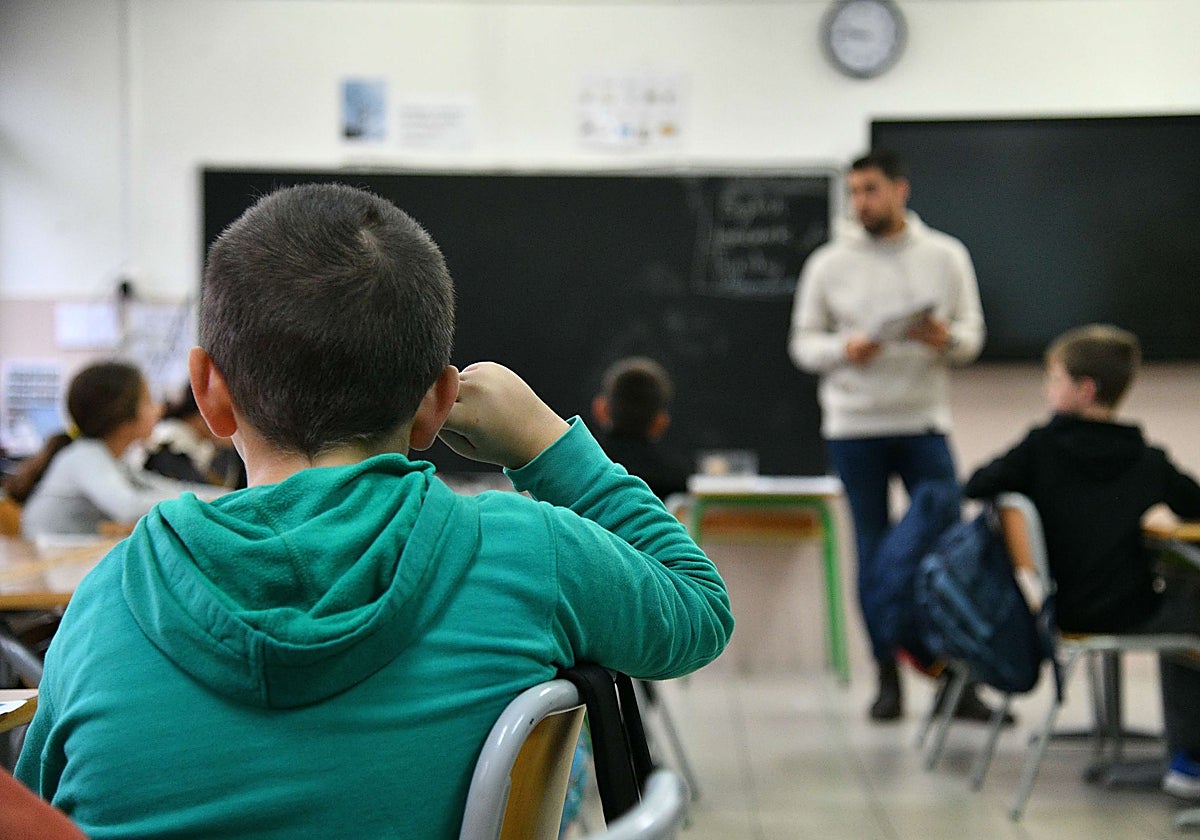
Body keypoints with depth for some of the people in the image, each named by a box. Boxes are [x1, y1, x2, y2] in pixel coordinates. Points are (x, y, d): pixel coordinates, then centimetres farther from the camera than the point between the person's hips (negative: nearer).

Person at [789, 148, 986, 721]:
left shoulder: (945, 256, 7)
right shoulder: (829, 264, 5)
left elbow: (973, 332, 7)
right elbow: (802, 342, 6)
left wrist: (947, 339, -16)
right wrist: (844, 349, -15)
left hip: (924, 422, 0)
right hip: (853, 425, 0)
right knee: (874, 554, 3)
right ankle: (888, 679, 11)